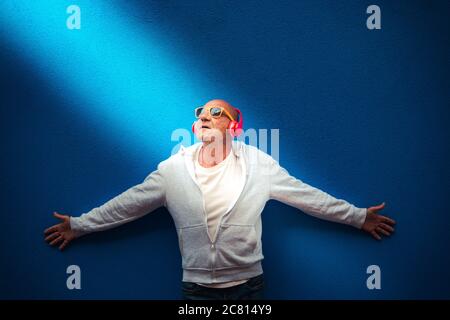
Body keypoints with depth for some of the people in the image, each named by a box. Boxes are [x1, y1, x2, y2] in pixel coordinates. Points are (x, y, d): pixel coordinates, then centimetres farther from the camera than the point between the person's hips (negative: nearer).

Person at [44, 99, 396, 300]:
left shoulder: (259, 164, -4)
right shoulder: (173, 168, -1)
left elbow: (308, 196, 2)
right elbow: (126, 204, 5)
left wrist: (359, 216, 4)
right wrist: (79, 225, 7)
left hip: (249, 284, 0)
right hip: (196, 288, 1)